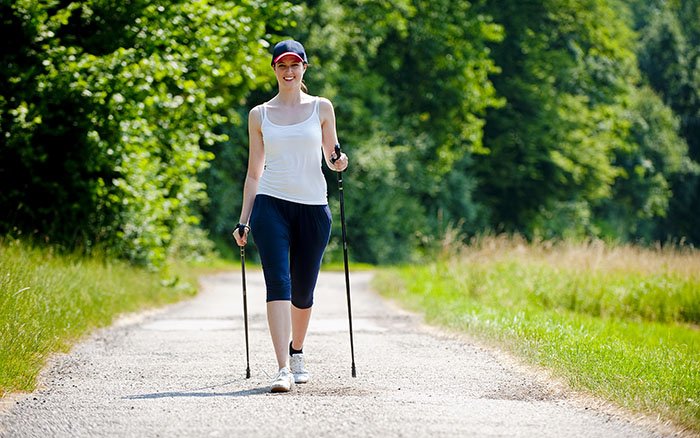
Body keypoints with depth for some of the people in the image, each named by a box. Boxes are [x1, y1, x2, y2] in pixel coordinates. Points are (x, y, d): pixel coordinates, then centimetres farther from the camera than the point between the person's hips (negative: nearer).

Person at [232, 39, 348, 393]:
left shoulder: (321, 108, 8)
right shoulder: (260, 115, 10)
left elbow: (331, 157, 15)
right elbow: (254, 172, 13)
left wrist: (337, 161, -9)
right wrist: (243, 221, 9)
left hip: (313, 207, 1)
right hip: (271, 205, -1)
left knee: (303, 291, 6)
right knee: (278, 283, -15)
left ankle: (296, 352, 33)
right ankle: (284, 368, -21)